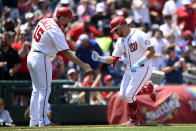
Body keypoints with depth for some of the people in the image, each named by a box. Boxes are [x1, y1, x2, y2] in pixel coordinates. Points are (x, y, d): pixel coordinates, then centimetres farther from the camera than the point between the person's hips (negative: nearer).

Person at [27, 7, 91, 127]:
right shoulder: (56, 31, -20)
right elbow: (67, 52, -23)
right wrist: (83, 65, -22)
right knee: (45, 90, -2)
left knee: (37, 90, 12)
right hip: (42, 58, -9)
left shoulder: (44, 21, 5)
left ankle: (33, 121, 12)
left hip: (31, 56, 9)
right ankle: (43, 121, -4)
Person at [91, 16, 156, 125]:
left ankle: (134, 120, 8)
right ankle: (148, 88, 24)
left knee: (129, 95, -13)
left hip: (143, 68, -9)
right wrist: (99, 58, -7)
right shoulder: (121, 42, 10)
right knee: (123, 95, 5)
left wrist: (138, 63, -32)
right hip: (130, 70, 9)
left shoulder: (138, 35, -15)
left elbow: (151, 51, -23)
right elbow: (114, 59, 10)